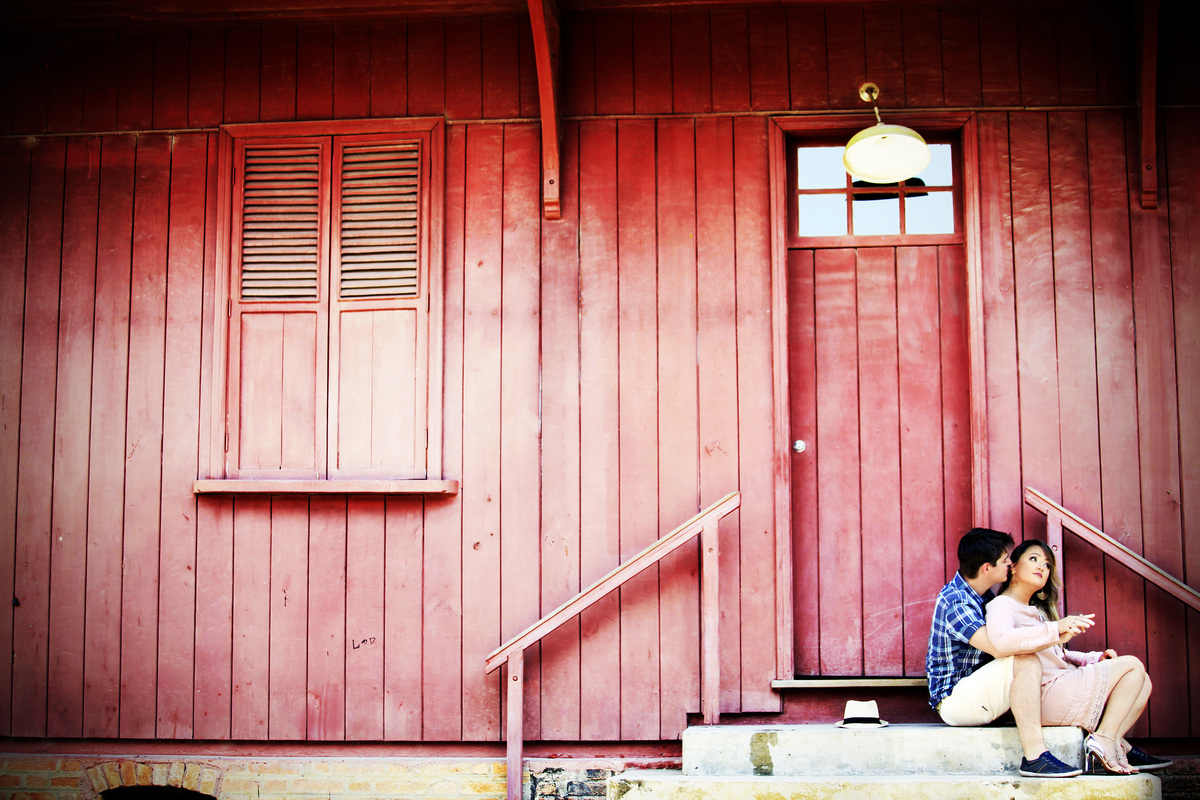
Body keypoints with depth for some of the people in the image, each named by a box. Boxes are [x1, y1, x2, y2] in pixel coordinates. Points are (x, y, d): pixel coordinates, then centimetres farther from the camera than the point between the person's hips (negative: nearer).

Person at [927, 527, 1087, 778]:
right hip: (953, 699, -10)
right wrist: (1057, 629, -26)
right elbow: (999, 647, -32)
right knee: (1025, 661, -28)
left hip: (977, 696, 10)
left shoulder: (985, 595, 11)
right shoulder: (954, 600, -20)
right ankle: (1034, 757, -32)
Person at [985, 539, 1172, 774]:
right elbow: (1001, 640, -31)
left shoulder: (1036, 611, 25)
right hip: (1047, 695, -10)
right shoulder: (1002, 605, -8)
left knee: (1141, 682, 9)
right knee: (1132, 666, -6)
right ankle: (1104, 739, -9)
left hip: (1062, 684, 10)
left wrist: (1094, 659, 7)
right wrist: (1057, 629, -32)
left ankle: (1117, 744, -3)